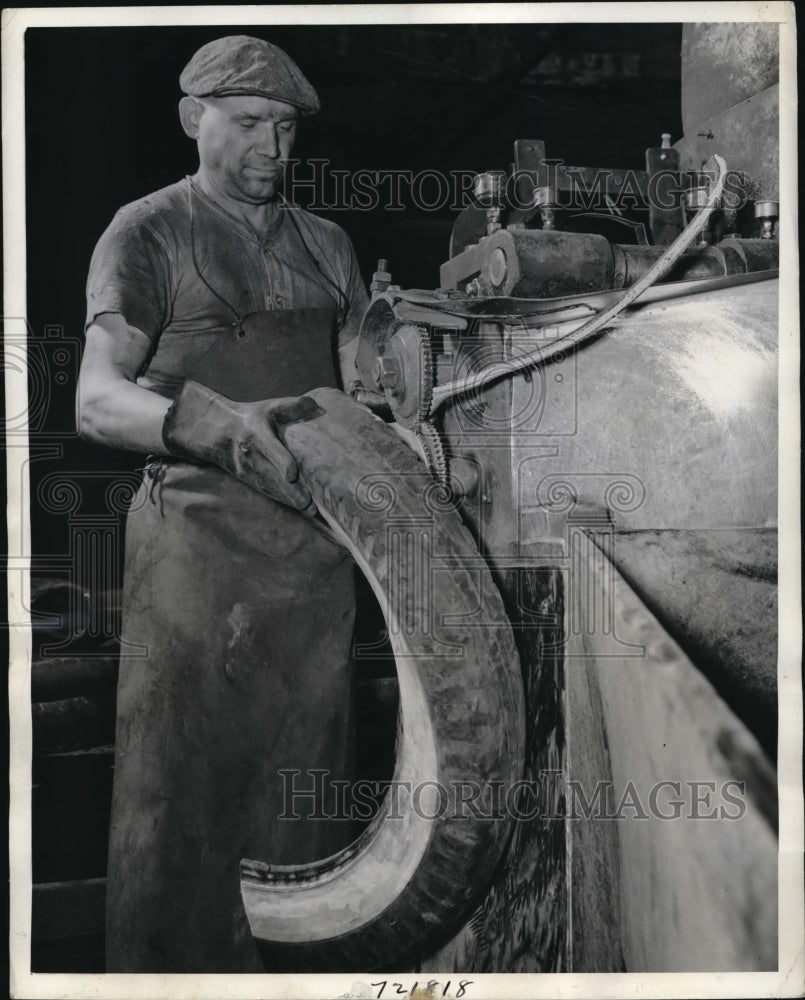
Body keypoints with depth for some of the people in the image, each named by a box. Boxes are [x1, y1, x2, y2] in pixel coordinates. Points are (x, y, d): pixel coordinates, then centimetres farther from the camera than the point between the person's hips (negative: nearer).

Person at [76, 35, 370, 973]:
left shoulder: (325, 244, 16)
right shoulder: (147, 235, 0)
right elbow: (97, 401, -12)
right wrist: (214, 427, -30)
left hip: (314, 535, 5)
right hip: (197, 534, -5)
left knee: (304, 760, 10)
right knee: (180, 770, -1)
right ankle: (163, 963, 14)